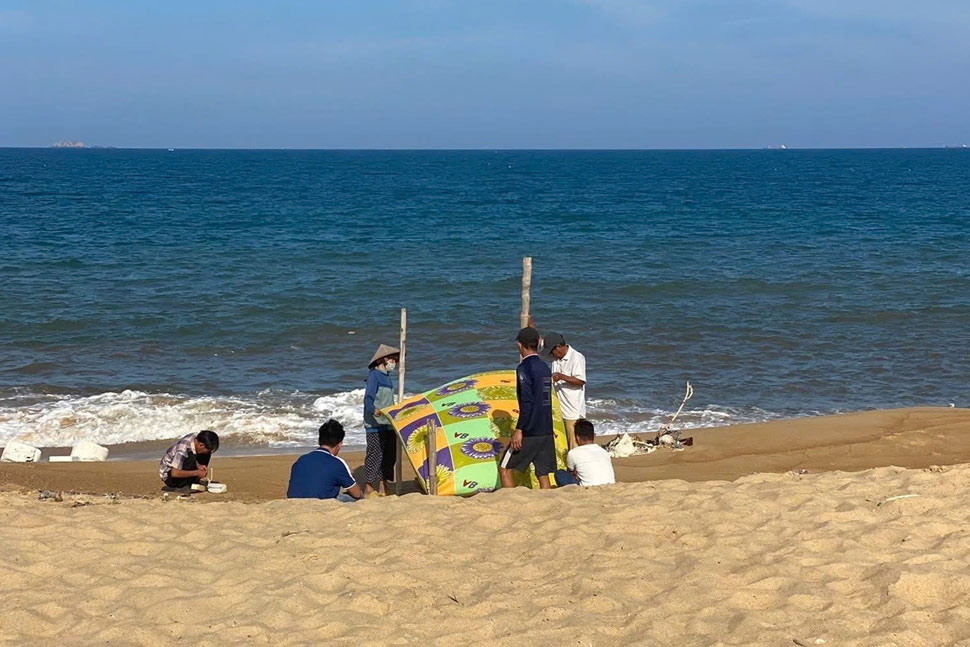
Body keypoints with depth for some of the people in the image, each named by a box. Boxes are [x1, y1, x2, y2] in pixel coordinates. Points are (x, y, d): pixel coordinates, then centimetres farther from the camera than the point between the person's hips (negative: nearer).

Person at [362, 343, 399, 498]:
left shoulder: (387, 377, 19)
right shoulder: (374, 375, -8)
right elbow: (368, 398, -18)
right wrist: (374, 411, -36)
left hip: (388, 425, 9)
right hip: (375, 425, -9)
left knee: (388, 456, 9)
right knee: (374, 455, -8)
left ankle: (383, 489, 15)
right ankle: (368, 489, -3)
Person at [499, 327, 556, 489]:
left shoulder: (524, 368, -12)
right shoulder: (545, 368, 11)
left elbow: (527, 402, -20)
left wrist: (518, 430, -18)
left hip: (529, 433, -7)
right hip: (546, 432, 7)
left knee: (505, 468, 5)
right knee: (543, 474, 8)